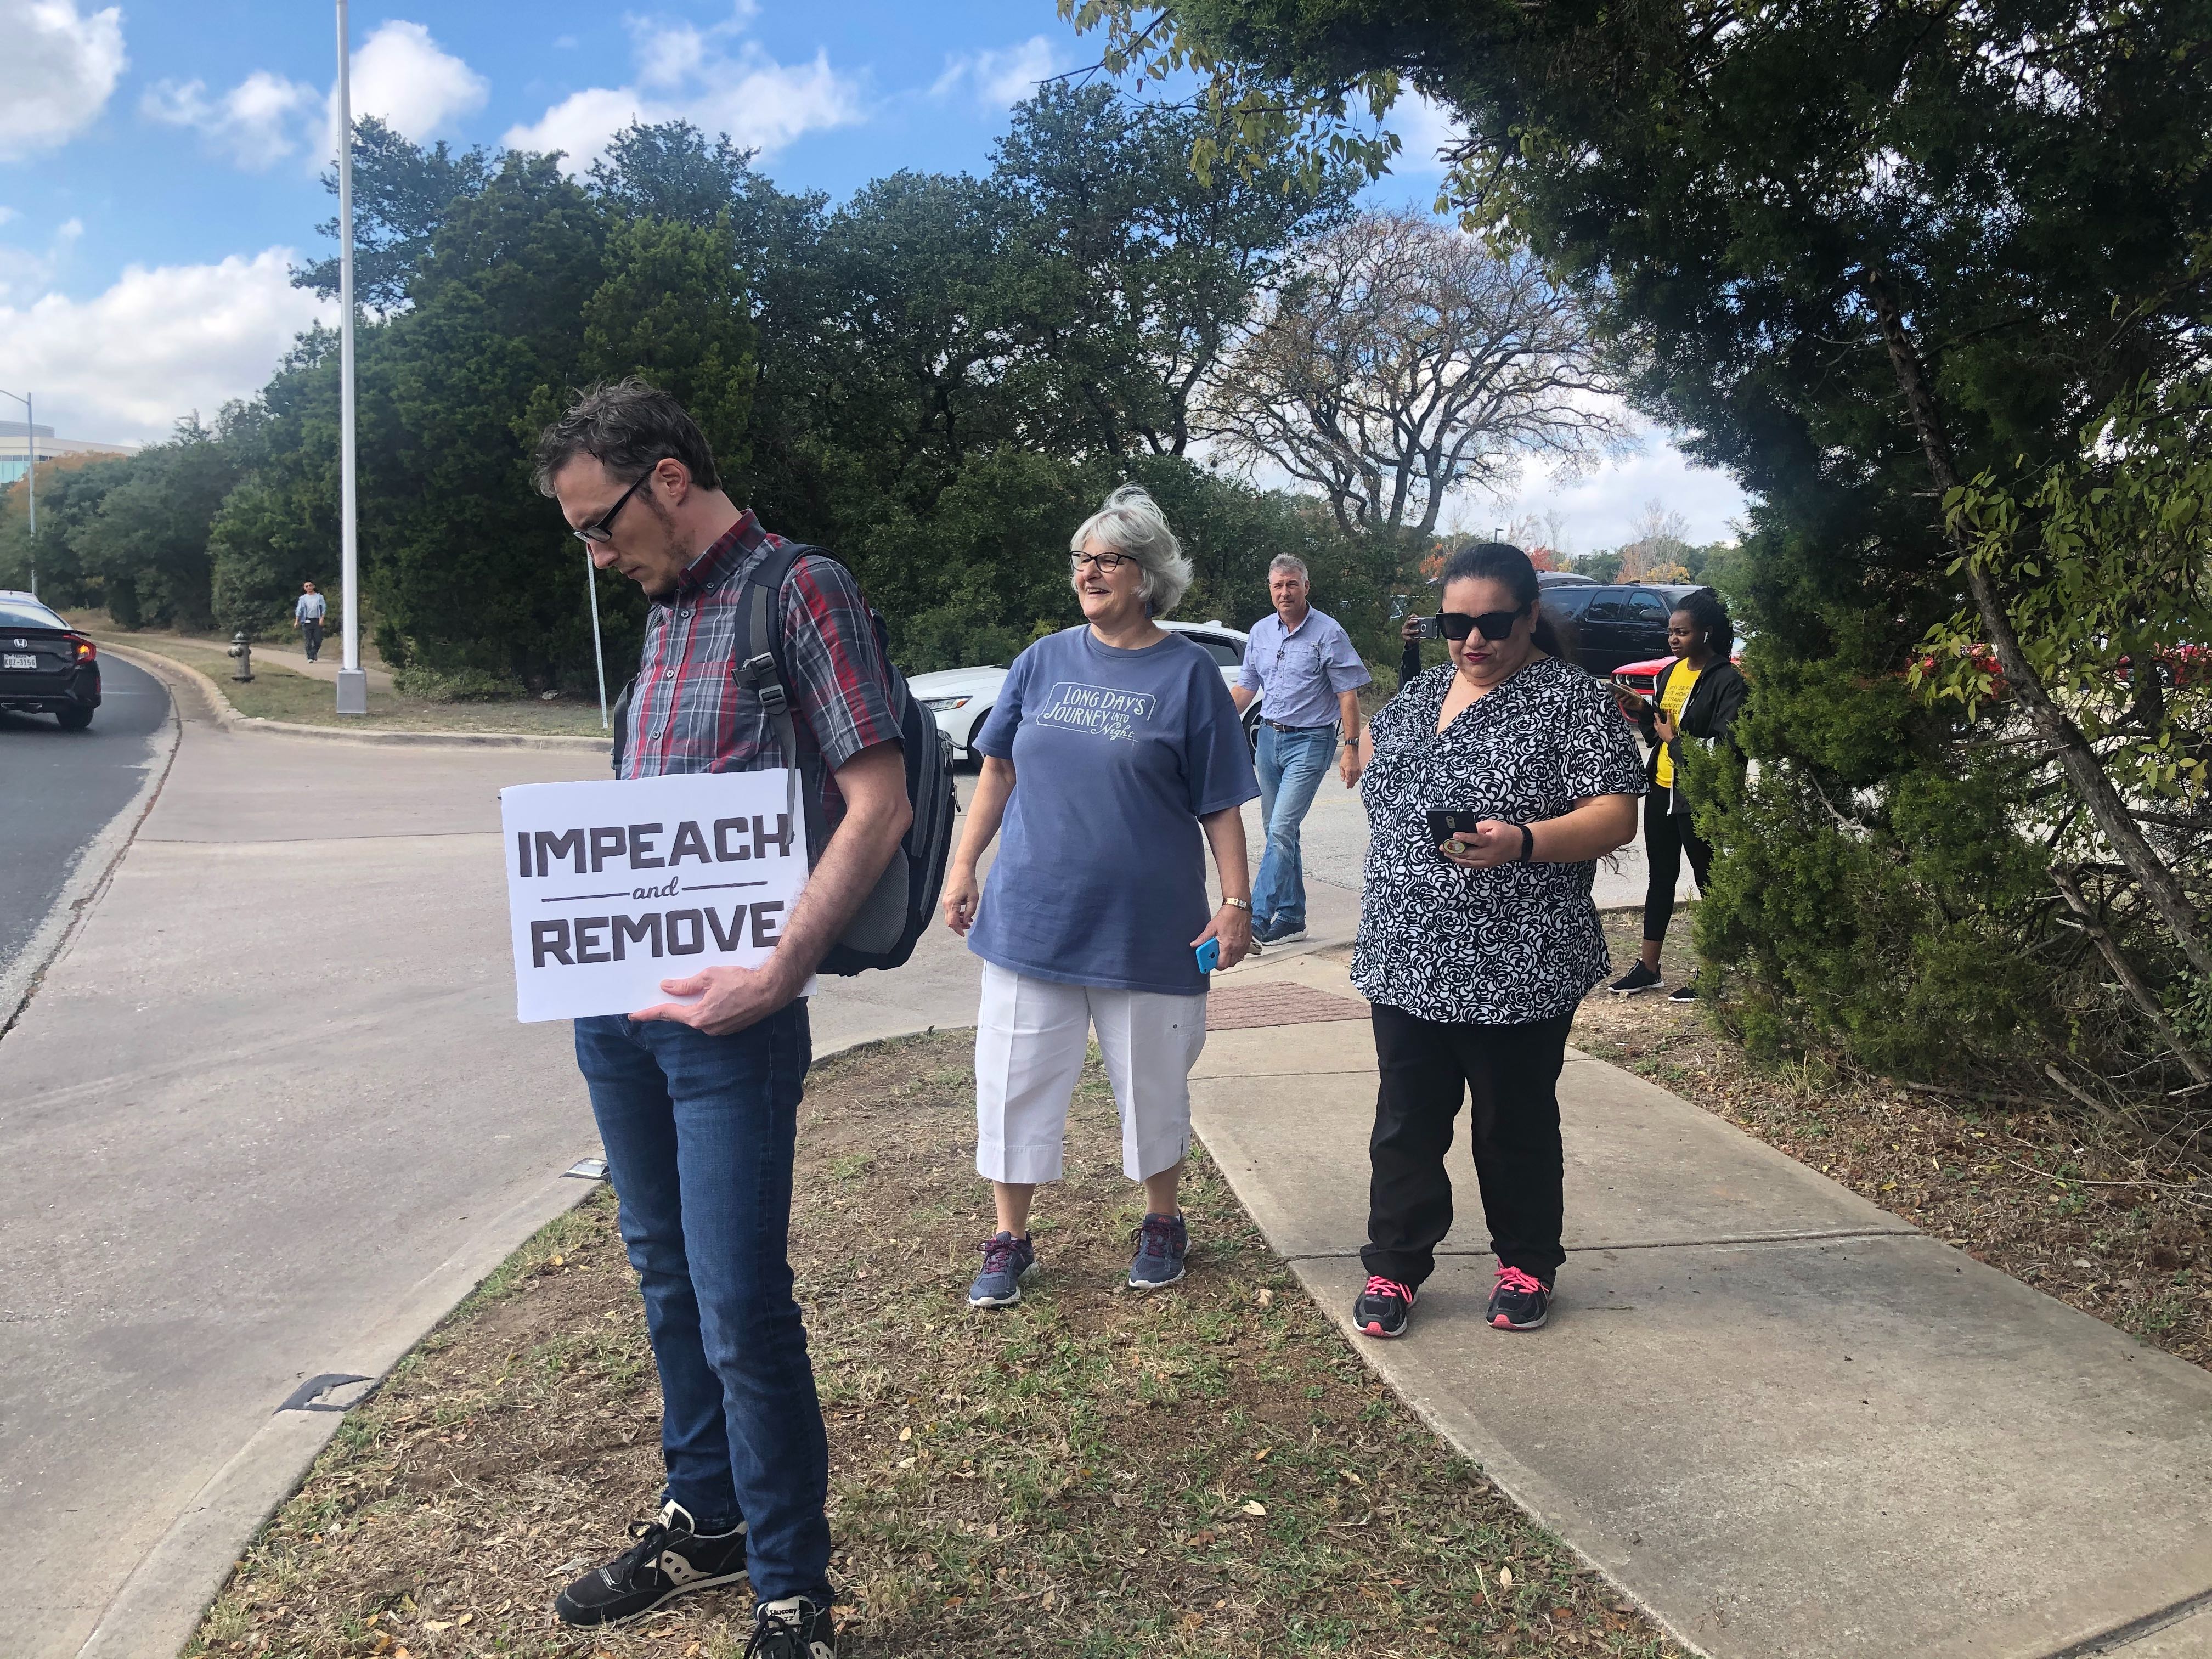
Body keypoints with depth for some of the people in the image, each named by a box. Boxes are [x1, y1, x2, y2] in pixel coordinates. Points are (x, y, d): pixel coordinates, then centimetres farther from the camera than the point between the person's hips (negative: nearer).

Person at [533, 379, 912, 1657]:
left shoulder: (800, 591, -9)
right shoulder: (664, 610, 15)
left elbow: (880, 806, -17)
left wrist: (778, 975, -23)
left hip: (727, 1014, -8)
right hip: (620, 1004, 8)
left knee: (741, 1309, -3)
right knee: (670, 1279, 18)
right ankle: (706, 1522, 36)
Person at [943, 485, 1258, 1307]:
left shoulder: (1188, 672, -3)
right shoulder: (1044, 660, 5)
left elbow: (1221, 806, -3)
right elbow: (998, 771, 11)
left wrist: (1237, 904, -7)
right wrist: (963, 868, 7)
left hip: (1147, 928, -2)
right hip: (1030, 919, 3)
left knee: (1152, 1084, 12)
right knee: (1014, 1083, 7)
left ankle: (1163, 1223, 34)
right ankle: (1009, 1240, 23)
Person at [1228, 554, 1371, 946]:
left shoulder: (1328, 633, -8)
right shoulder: (1260, 631, 9)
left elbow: (1348, 694, -8)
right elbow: (1245, 687, 16)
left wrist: (1351, 748, -13)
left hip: (1309, 741, -6)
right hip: (1269, 737, 7)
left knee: (1282, 830, -15)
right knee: (1278, 831, 10)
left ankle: (1257, 918, -16)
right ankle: (1291, 920, 19)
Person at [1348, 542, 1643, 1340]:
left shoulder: (1571, 699, -8)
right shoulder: (1419, 696, 11)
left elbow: (1616, 817, -14)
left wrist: (1522, 841, -29)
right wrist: (1381, 918, 17)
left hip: (1518, 972, -5)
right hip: (1408, 961, 5)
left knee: (1515, 1124, 10)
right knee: (1406, 1120, 9)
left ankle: (1527, 1264, 29)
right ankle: (1395, 1266, 22)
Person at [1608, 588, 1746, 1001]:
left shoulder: (1727, 681, -14)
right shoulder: (1671, 672, 10)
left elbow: (1726, 746, -20)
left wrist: (1676, 740, -14)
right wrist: (1642, 711, -3)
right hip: (1662, 790, 8)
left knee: (1708, 881, 4)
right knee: (1661, 877, 15)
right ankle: (1648, 968, 24)